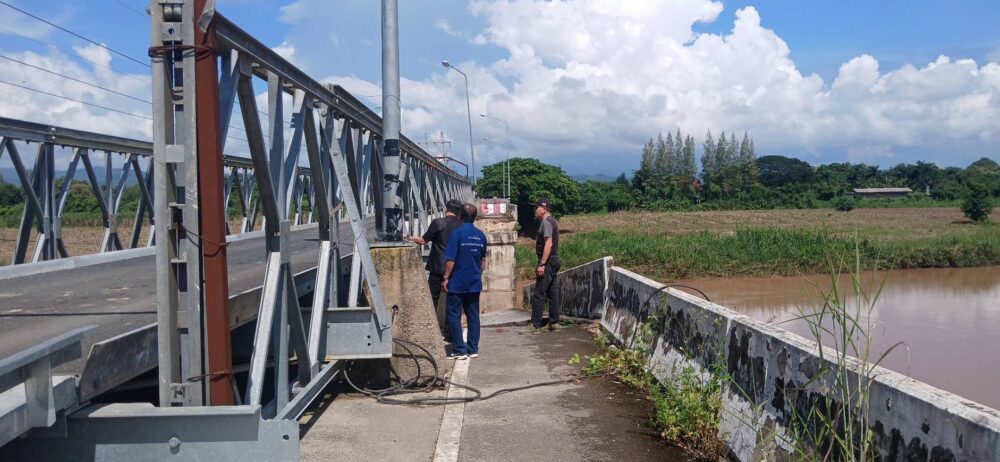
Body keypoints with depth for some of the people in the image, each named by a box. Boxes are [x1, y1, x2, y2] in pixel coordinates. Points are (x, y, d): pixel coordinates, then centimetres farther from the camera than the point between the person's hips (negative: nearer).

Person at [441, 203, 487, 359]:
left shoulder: (458, 233, -13)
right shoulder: (481, 235, 5)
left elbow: (450, 259, -15)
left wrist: (446, 278, -7)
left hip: (457, 283, -5)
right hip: (474, 283, 6)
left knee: (454, 316, 2)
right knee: (473, 315, 11)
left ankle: (459, 350, 2)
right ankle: (473, 349, 14)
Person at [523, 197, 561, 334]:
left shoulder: (546, 222, -13)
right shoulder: (552, 222, 17)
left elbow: (548, 244, -22)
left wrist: (542, 264, -24)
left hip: (548, 261, -10)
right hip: (554, 261, 10)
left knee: (538, 294, -8)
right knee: (553, 293, 11)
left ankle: (535, 325, -8)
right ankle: (554, 322, 14)